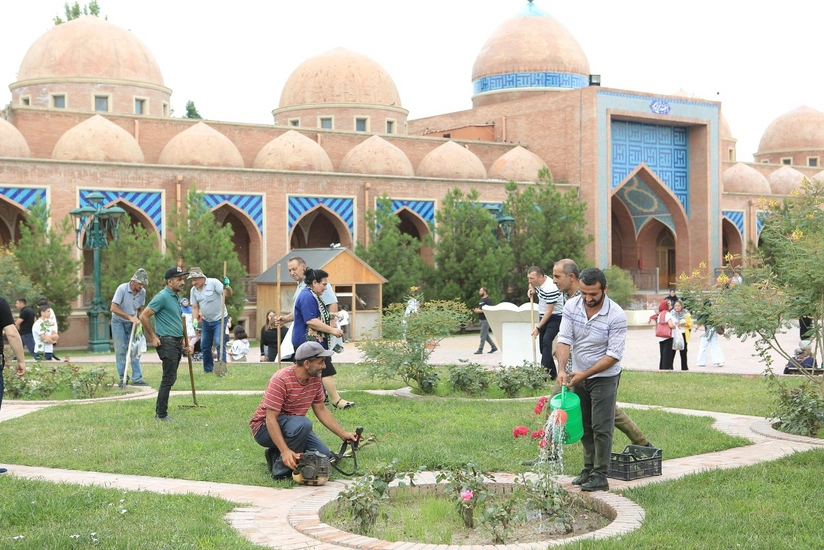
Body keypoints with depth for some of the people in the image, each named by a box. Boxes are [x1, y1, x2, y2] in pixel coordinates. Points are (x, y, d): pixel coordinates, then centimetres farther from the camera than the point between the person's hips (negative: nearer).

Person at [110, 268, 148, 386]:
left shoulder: (142, 292, -6)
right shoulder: (122, 289, -21)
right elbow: (113, 308, -26)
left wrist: (138, 320, -7)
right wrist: (130, 317, -30)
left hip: (132, 323, 4)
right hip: (119, 322, -4)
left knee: (135, 351, -2)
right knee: (120, 350, -2)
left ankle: (137, 378, -1)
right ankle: (122, 378, 6)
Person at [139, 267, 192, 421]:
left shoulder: (176, 297, 18)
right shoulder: (162, 297, -12)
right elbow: (144, 316, -14)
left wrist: (183, 344, 24)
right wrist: (153, 337, -11)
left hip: (177, 343, 9)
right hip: (167, 342, -9)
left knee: (171, 378, 13)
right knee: (168, 379, -8)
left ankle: (159, 411, 21)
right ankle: (161, 415, -2)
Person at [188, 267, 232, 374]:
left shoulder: (213, 283, -14)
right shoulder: (193, 290, 3)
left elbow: (228, 294, -19)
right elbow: (195, 307, 5)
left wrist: (226, 286, -40)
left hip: (219, 319, -6)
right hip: (206, 321, 6)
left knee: (219, 343, -14)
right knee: (204, 346, 9)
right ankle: (208, 369, 22)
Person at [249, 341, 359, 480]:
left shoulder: (315, 379, -2)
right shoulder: (280, 380, -27)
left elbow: (321, 410, 11)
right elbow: (271, 419, -29)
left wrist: (343, 434, 7)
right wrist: (285, 451, -37)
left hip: (293, 427, 8)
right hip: (265, 427, -8)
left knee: (324, 454, -9)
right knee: (303, 424, -35)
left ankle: (276, 455, 9)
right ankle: (281, 469, -19)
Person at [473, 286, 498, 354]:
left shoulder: (488, 300, -12)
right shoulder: (481, 299, 16)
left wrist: (480, 311, -20)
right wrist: (477, 310, 3)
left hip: (486, 319, -10)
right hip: (482, 320, 10)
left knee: (483, 335, -7)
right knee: (486, 335, 13)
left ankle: (480, 350, -4)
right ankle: (494, 347, 21)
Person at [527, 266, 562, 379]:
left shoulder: (550, 288, -26)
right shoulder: (538, 281, 1)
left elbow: (549, 311, -24)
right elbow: (533, 285, 29)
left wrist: (538, 328, -21)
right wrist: (532, 289, 4)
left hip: (554, 318, -10)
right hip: (543, 317, 10)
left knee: (546, 341, -26)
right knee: (542, 346, 8)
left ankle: (544, 372, -36)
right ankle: (552, 374, 14)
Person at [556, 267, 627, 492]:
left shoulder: (616, 316, -21)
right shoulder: (571, 306, -8)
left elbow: (614, 355, -21)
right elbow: (565, 339, -10)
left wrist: (585, 374, -25)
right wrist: (562, 369, -26)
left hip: (604, 377, -5)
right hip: (579, 376, 5)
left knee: (601, 428, -6)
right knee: (584, 427, 12)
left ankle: (600, 477, -2)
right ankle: (589, 469, 23)